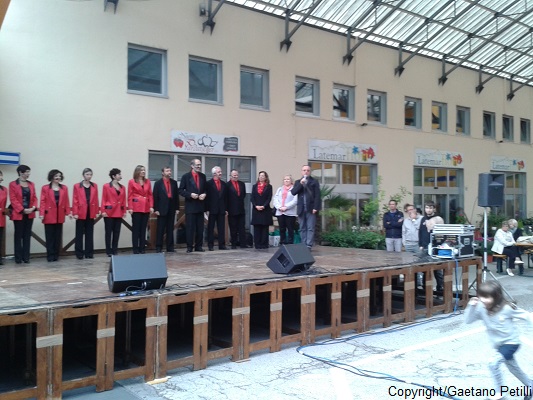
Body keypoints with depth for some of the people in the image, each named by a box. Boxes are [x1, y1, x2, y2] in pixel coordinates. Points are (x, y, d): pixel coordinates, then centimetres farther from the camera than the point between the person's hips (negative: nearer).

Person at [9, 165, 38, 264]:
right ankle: (18, 258, 7)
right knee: (18, 236, 2)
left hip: (30, 214, 4)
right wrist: (22, 210, -16)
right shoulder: (13, 184, -3)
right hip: (18, 214, -4)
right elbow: (13, 199, -9)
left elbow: (34, 197, 8)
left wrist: (33, 208, -10)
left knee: (27, 235, 6)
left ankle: (26, 257, 10)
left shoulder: (31, 184, 11)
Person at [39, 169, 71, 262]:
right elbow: (43, 202, -4)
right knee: (50, 237, 0)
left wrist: (68, 212, -2)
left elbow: (66, 201, 7)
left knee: (58, 236, 7)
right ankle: (50, 256, 4)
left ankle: (56, 255, 15)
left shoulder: (64, 188, 8)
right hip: (49, 216, -3)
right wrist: (41, 214, -12)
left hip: (60, 216, 3)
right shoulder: (45, 188, 0)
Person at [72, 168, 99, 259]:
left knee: (90, 233, 8)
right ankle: (79, 253, 9)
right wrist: (75, 213, -10)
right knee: (79, 234, 3)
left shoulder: (94, 186, 8)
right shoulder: (77, 186, -2)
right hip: (81, 213, -3)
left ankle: (89, 253, 14)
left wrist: (97, 211, 3)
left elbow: (96, 200, 7)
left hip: (91, 213, 3)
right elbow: (75, 200, -5)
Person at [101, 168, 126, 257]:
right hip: (109, 212, -4)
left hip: (119, 213, 5)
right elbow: (104, 199, -4)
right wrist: (103, 211, -11)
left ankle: (115, 250, 14)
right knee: (109, 232, 1)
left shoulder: (122, 187, 11)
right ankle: (109, 251, 7)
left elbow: (124, 200, 11)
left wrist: (124, 211, 5)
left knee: (117, 232, 7)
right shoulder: (106, 186, -2)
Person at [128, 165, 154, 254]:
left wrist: (151, 206, 0)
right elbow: (130, 196, -3)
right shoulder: (132, 182, 0)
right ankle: (135, 249, 2)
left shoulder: (147, 181, 11)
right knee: (136, 229, -1)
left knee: (143, 229, 7)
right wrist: (130, 208, -10)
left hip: (146, 208, 4)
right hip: (136, 208, -4)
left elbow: (150, 195, 10)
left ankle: (142, 248, 12)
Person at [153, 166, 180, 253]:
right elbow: (155, 197, -3)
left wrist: (177, 208, 5)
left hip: (171, 209, 3)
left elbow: (177, 196, 9)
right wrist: (156, 209, -9)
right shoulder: (158, 183, 1)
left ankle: (170, 247, 11)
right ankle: (158, 247, 5)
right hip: (162, 209, -3)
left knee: (170, 229, 6)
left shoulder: (174, 182, 10)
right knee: (160, 229, 0)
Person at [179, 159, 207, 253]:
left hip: (200, 205, 4)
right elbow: (181, 190, -3)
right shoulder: (186, 176, -2)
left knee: (200, 227, 7)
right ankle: (189, 246, 7)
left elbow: (205, 189, 17)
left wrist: (204, 194, -4)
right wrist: (190, 194, -16)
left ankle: (198, 246, 15)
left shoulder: (203, 176, 10)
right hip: (190, 206, -4)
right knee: (190, 227, -1)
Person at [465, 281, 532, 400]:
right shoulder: (481, 308, -16)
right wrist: (471, 306, -31)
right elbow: (468, 320, -18)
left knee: (493, 363, -22)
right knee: (513, 368, 25)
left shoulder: (507, 308, -27)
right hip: (499, 344, 6)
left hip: (511, 342, -6)